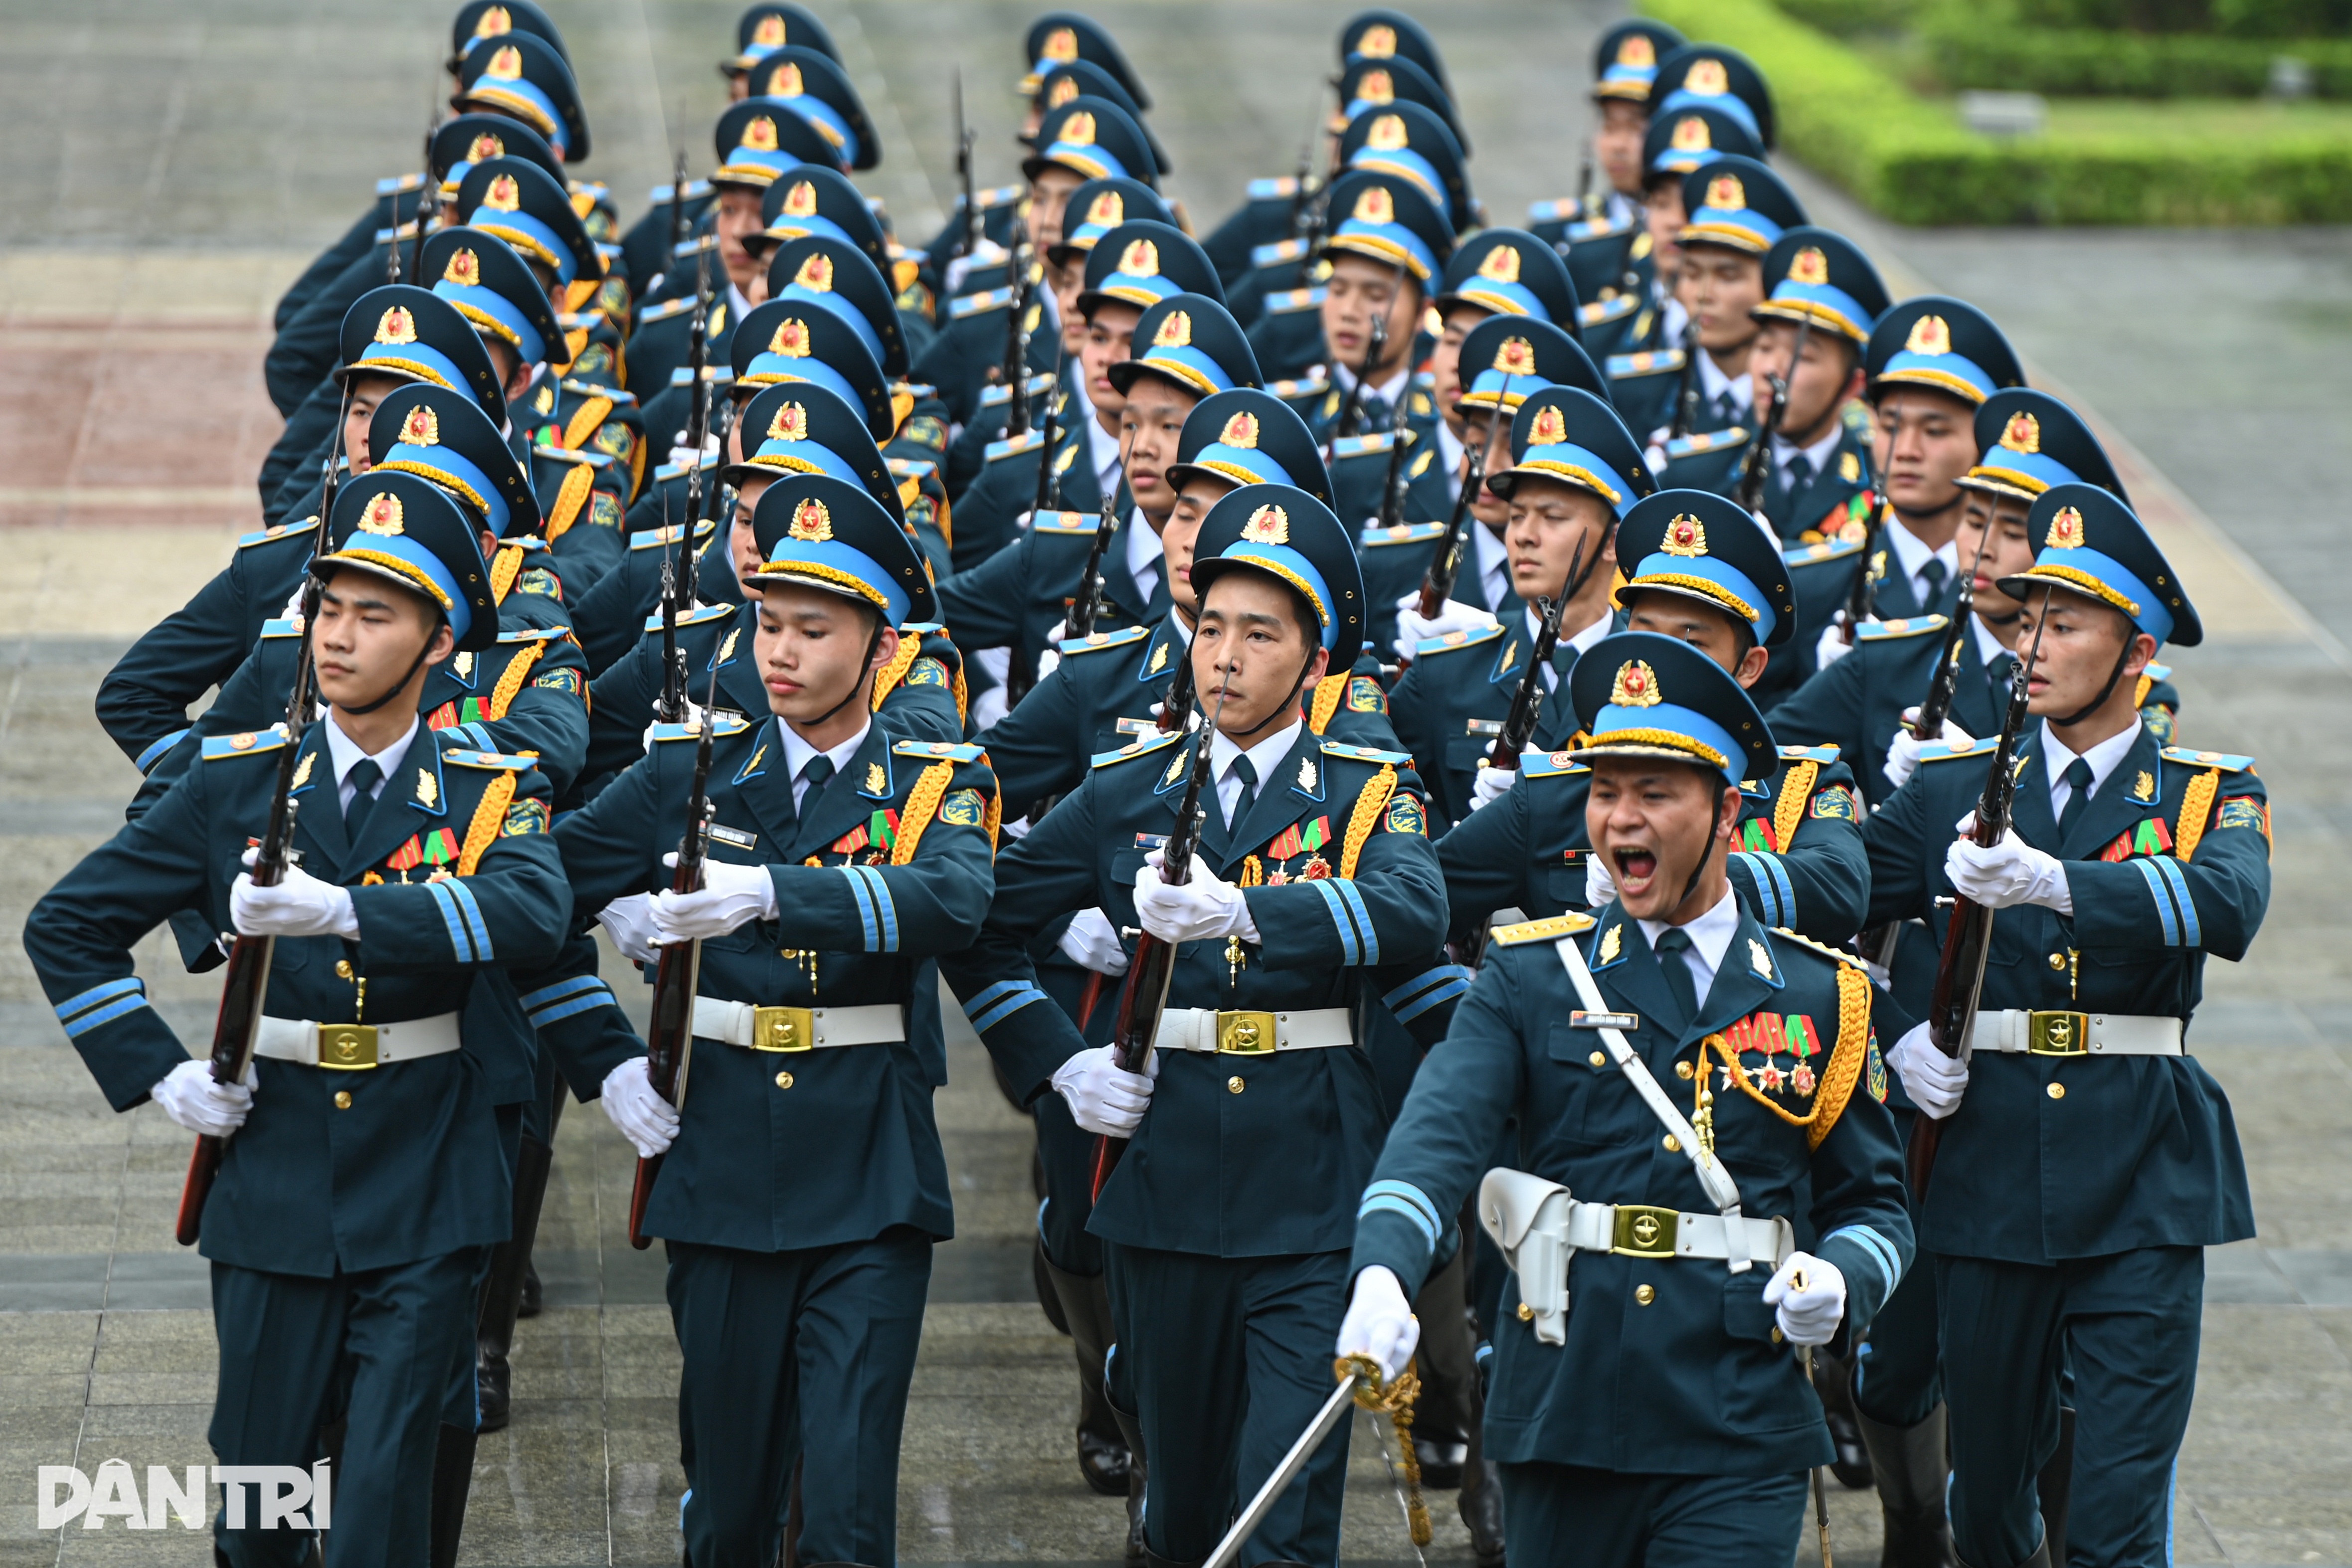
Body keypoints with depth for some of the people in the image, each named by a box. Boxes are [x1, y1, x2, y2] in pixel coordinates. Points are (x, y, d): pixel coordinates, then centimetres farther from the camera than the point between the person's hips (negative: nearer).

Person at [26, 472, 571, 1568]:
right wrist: (158, 1074, -2)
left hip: (426, 1195, -2)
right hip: (275, 1180, 2)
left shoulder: (488, 792, -3)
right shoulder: (239, 783, 2)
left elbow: (534, 914, -26)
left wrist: (346, 909, -37)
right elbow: (67, 926, 8)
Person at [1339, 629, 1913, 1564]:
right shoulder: (1529, 980, 6)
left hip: (1737, 1450, -1)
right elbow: (1439, 1133, -11)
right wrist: (1383, 1276, -30)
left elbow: (1874, 1205, 14)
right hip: (1561, 1430, 1)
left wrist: (1839, 1282, -10)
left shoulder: (1816, 999, 9)